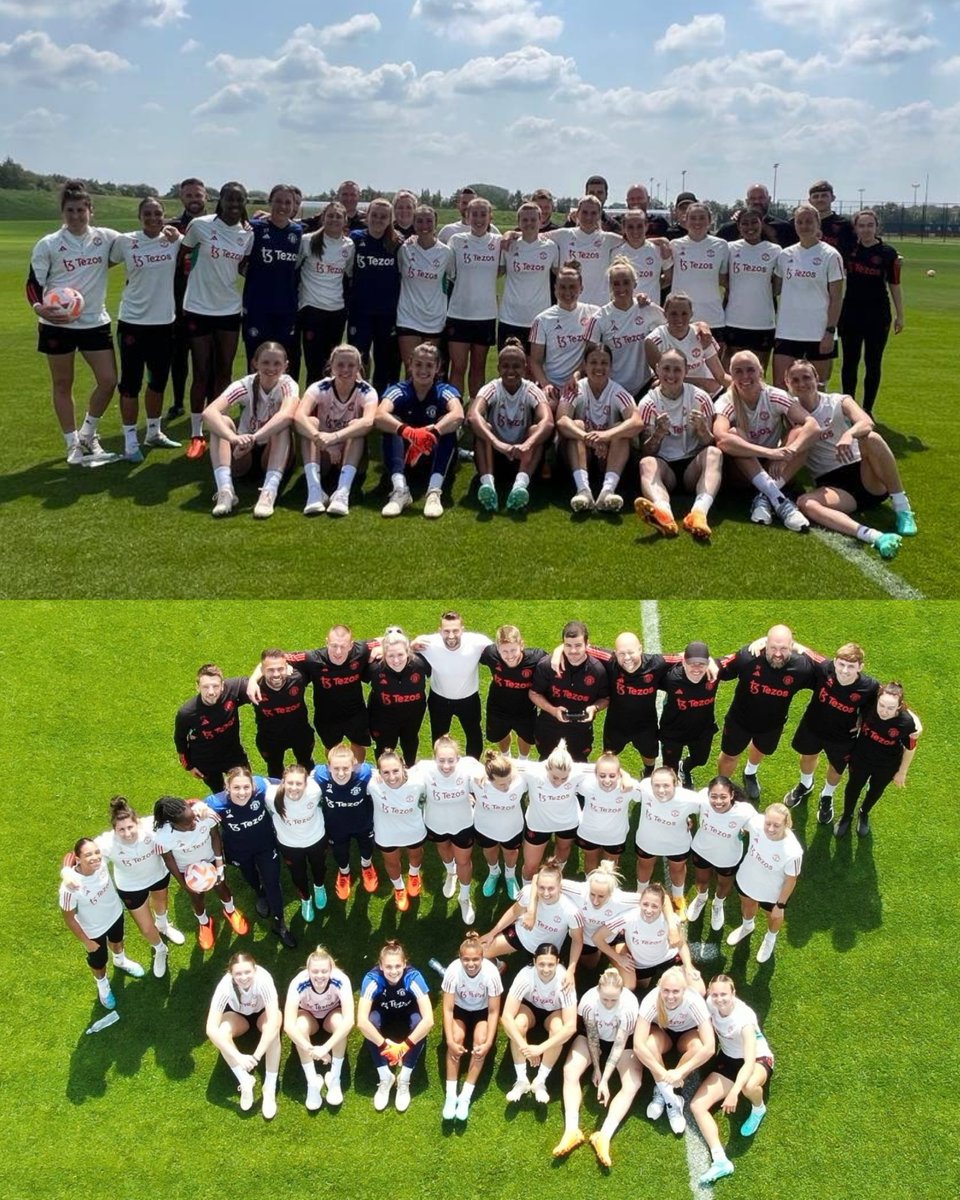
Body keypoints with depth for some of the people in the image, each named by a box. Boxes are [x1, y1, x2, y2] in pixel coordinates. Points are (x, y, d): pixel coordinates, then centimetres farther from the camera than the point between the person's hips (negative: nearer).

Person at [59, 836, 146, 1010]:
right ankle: (102, 984, 62)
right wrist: (86, 941, -13)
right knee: (98, 961, 27)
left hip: (115, 913, 4)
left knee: (117, 940, 36)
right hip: (94, 930, -3)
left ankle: (120, 961, 71)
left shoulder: (101, 862, -33)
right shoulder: (70, 887, -42)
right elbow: (69, 918, -25)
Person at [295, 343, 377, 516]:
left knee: (356, 424, -29)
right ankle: (314, 489, -43)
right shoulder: (320, 388, -12)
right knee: (311, 422, -27)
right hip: (322, 457, 1)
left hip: (352, 456, 0)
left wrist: (335, 436, -48)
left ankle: (343, 491, -45)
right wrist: (319, 437, -50)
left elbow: (368, 422, -35)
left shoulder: (366, 391, -12)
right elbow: (299, 416, -32)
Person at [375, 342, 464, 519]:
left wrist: (432, 432, -48)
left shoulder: (445, 391, -8)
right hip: (404, 457, 0)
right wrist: (408, 432, -48)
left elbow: (458, 415, -31)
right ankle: (399, 489, -43)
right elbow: (379, 416, -30)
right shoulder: (399, 391, -8)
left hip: (435, 458, 0)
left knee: (447, 426, -27)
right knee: (391, 422, -26)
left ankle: (434, 491, -43)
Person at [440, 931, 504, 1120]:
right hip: (459, 1009, 0)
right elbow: (447, 1009, -22)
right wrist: (449, 1041, -30)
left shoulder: (491, 972, -31)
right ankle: (450, 1095, -19)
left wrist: (489, 1042, -28)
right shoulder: (453, 970, -30)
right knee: (457, 1038, -27)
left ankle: (466, 1096, -18)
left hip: (482, 1011, 0)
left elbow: (494, 1011, -20)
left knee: (480, 1040, -26)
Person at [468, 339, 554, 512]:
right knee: (482, 427, -29)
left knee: (537, 430, -29)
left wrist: (527, 444, -51)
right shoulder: (491, 389, -10)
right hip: (495, 454, 0)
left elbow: (548, 421, -31)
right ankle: (487, 482, -50)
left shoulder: (531, 391, -9)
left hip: (522, 456, 0)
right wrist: (497, 443, -51)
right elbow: (473, 416, -33)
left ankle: (521, 483, -51)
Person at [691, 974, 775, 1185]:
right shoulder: (710, 1004, -17)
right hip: (728, 1060, 6)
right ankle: (720, 1160, -21)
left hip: (758, 1059, -5)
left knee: (749, 1086, -42)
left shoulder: (744, 1018, -33)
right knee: (697, 1105, -13)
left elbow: (749, 1062, -40)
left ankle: (758, 1110, -5)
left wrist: (734, 1092, -51)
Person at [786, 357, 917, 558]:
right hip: (831, 486, 1)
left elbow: (867, 423, -18)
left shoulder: (838, 402, 2)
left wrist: (849, 434, -41)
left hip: (863, 475, 0)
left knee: (871, 438, -30)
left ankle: (902, 507, -22)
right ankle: (874, 537, -51)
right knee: (804, 503, -33)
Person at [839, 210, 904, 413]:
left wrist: (900, 315, 0)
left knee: (873, 364, 5)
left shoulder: (887, 252, -4)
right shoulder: (848, 248, 0)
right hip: (851, 313, 2)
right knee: (849, 362, 7)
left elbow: (894, 285, 1)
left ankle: (867, 410, 14)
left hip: (878, 315, -2)